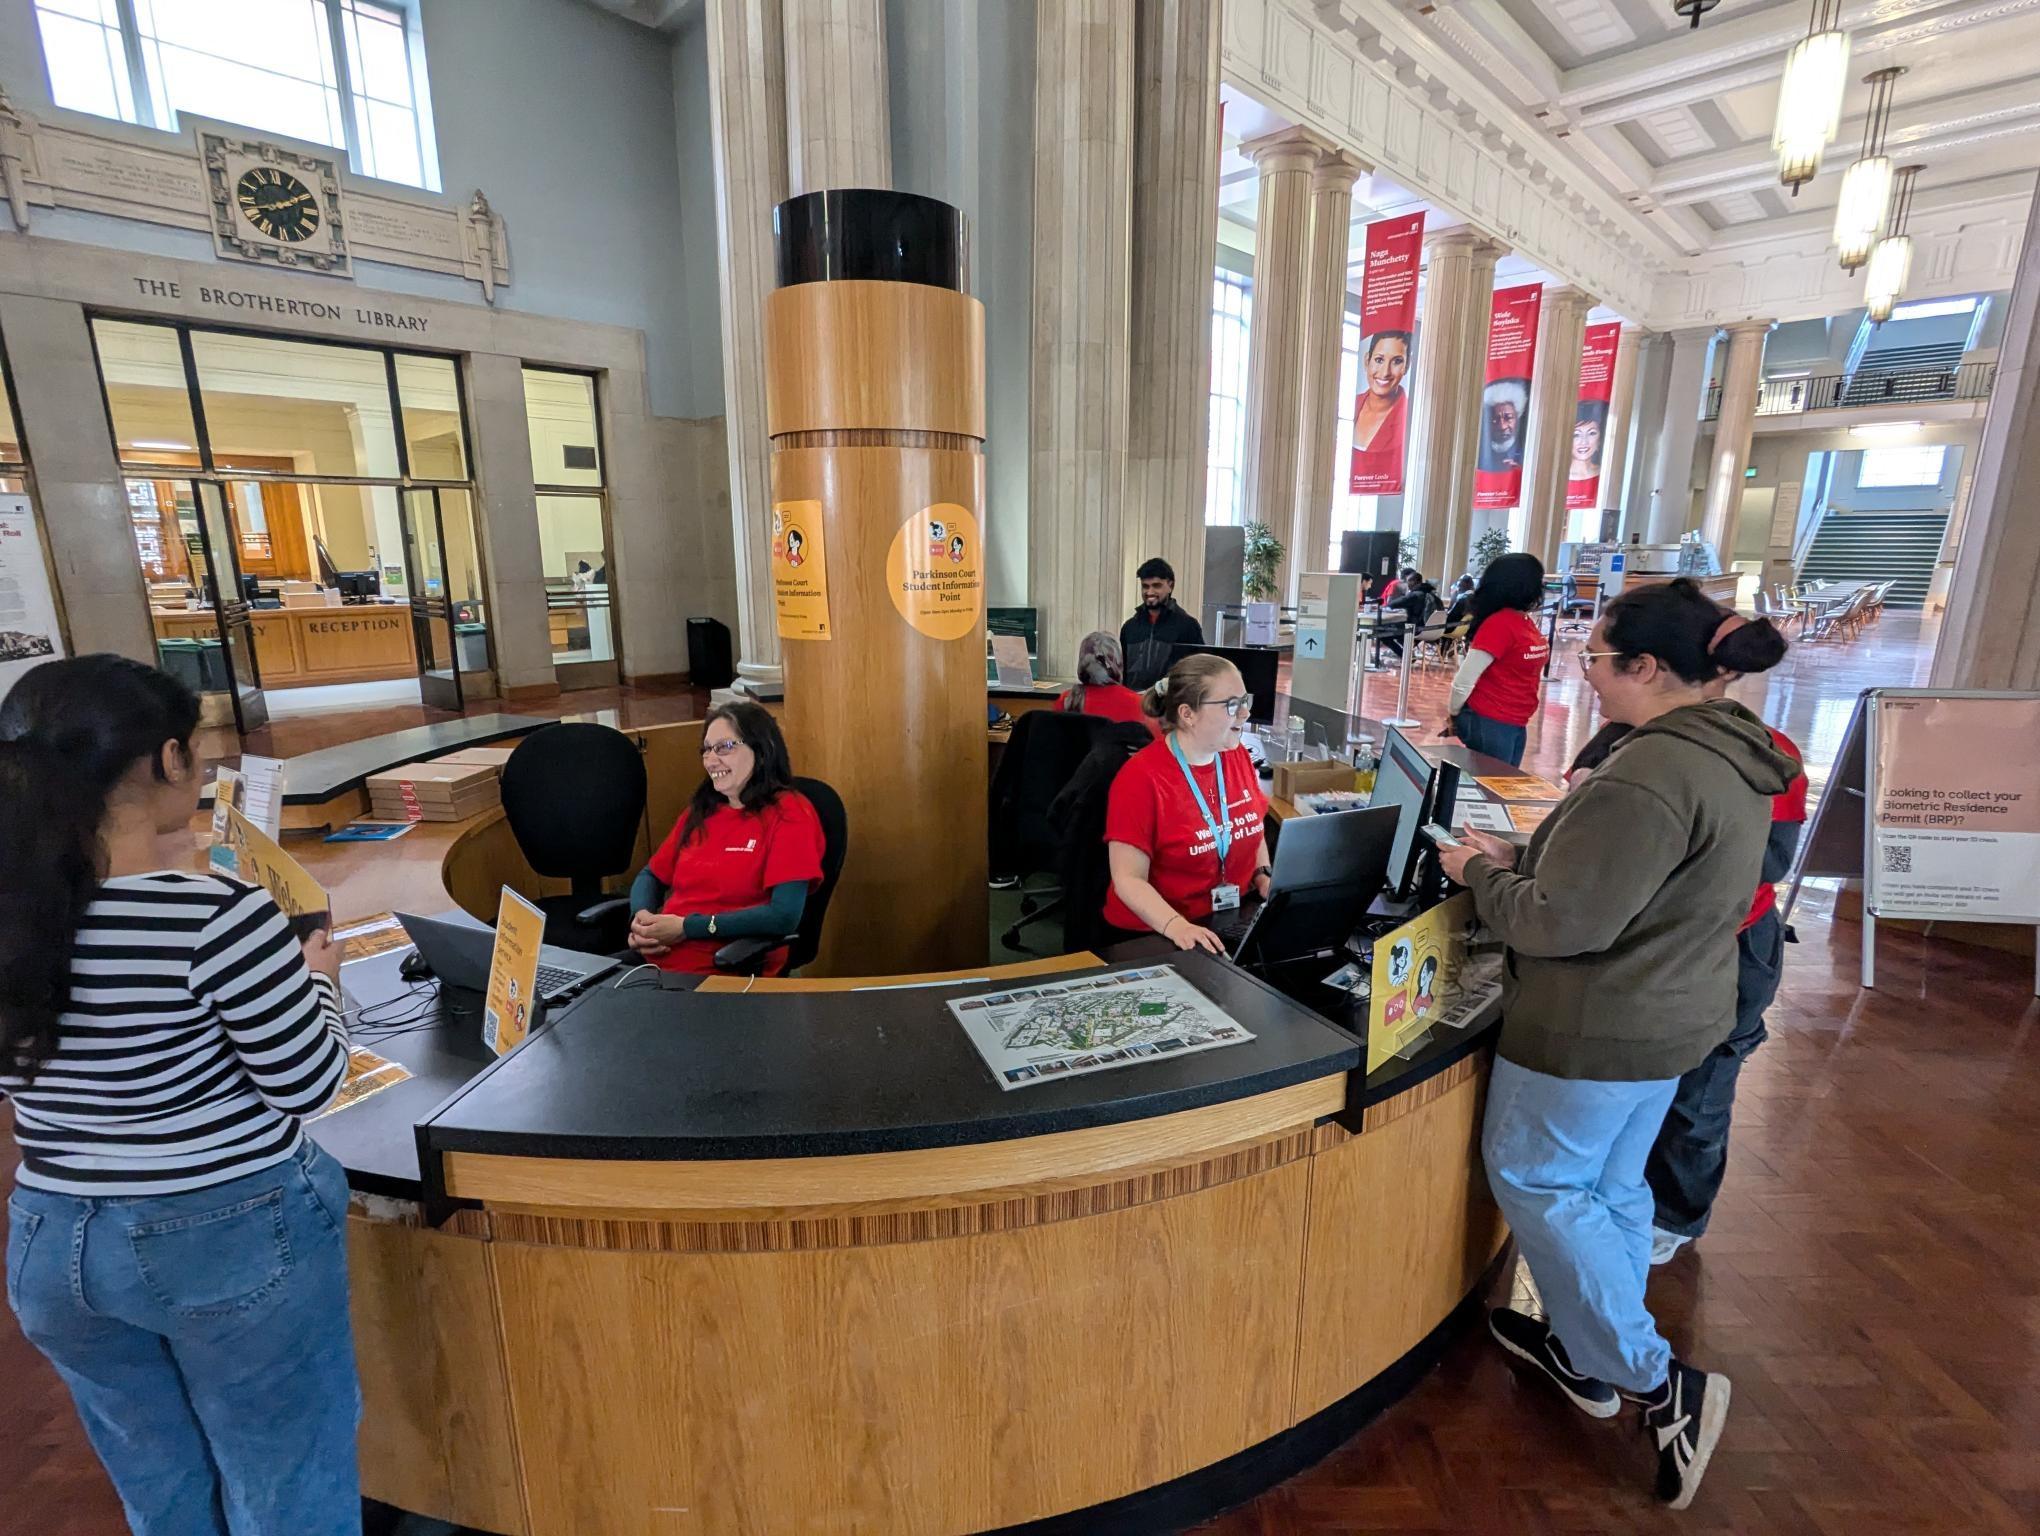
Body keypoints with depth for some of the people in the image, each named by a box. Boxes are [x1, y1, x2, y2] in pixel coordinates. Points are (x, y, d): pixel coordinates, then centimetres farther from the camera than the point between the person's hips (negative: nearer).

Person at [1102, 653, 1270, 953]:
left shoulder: (1238, 757, 5)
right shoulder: (1141, 777, -15)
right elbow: (1129, 879, -16)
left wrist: (1265, 877, 1)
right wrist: (1176, 926, -30)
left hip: (1235, 922, 6)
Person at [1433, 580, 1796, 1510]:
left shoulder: (1649, 775, -28)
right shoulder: (1730, 754, 5)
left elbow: (1563, 921, -26)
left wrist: (1479, 875, -11)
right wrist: (1520, 859, 6)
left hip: (1599, 1030, -10)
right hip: (1672, 1014, 10)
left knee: (1533, 1179, 9)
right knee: (1612, 1185, 21)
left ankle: (1660, 1384, 16)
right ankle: (1587, 1358, 38)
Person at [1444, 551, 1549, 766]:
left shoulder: (1523, 621, 7)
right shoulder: (1499, 623, -20)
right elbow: (1464, 680, -21)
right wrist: (1453, 715, -7)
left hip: (1517, 724, 8)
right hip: (1490, 724, -8)